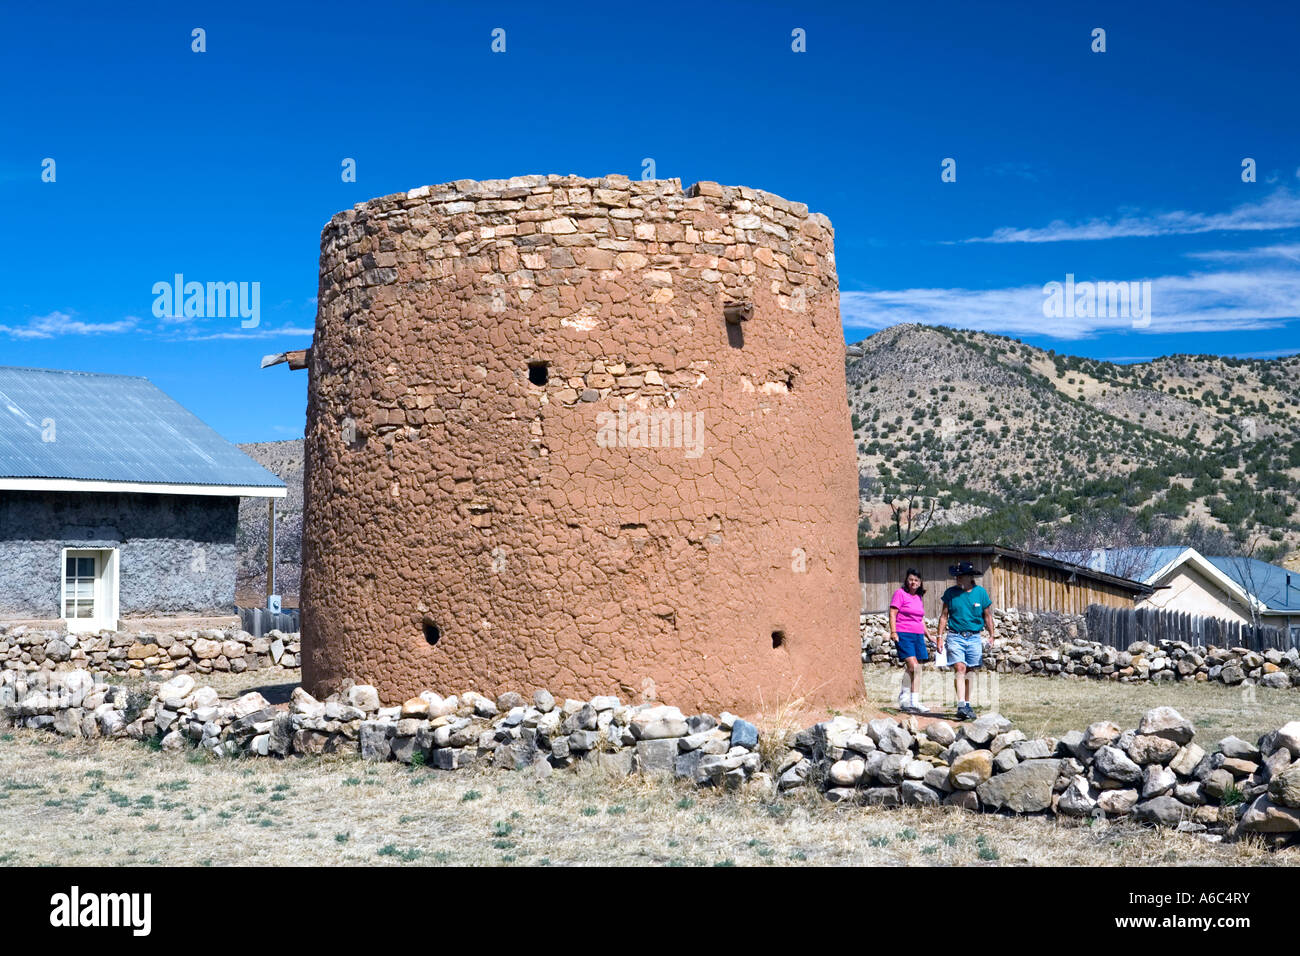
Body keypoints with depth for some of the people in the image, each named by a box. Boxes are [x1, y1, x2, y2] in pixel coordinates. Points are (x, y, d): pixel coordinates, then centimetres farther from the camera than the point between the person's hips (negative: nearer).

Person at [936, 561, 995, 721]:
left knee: (970, 670, 7)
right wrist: (940, 637, 2)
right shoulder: (950, 593, 2)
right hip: (955, 637, -1)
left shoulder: (981, 593, 3)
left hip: (974, 638, 1)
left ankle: (967, 705, 19)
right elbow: (944, 616, 7)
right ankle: (961, 706, -21)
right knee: (959, 668, -14)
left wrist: (991, 636, 4)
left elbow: (987, 616, 10)